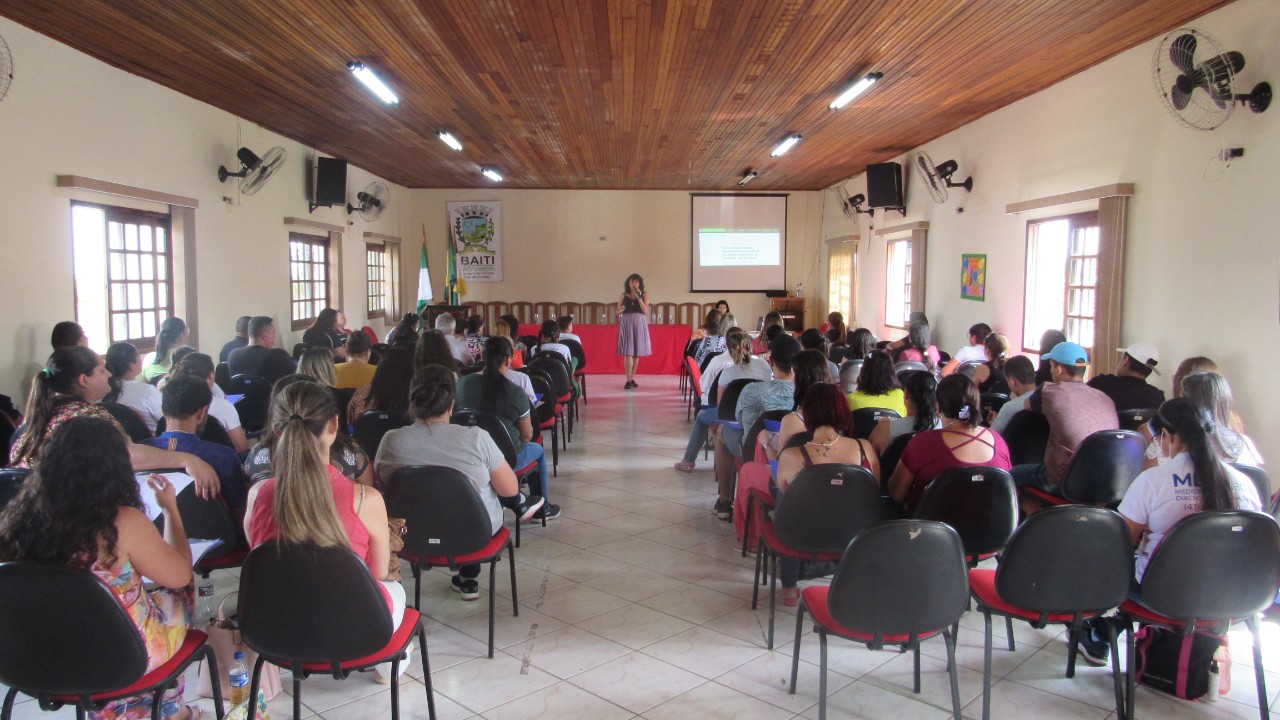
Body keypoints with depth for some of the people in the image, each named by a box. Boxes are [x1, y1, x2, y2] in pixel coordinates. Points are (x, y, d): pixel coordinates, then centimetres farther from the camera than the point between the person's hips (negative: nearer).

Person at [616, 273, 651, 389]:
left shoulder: (644, 295, 4)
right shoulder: (623, 295, 6)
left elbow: (645, 311, -7)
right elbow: (618, 312, 10)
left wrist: (639, 297, -14)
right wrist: (620, 310, -13)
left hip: (639, 324, 1)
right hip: (626, 324, -1)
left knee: (636, 352, 6)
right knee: (628, 353, -8)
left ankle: (632, 379, 17)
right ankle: (628, 381, -9)